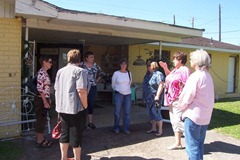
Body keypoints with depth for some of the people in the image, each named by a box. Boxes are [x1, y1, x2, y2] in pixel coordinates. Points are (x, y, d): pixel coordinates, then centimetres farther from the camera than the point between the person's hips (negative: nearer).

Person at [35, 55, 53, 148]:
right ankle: (39, 141, 10)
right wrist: (45, 102, -20)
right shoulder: (41, 73, -17)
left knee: (43, 119, 15)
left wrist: (48, 99, 19)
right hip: (41, 100, -9)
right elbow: (39, 89, -21)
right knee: (41, 120, 0)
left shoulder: (45, 73, 12)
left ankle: (42, 139, 26)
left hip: (44, 99, 9)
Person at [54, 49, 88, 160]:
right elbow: (81, 91, -21)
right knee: (76, 135, 5)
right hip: (76, 108, -6)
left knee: (64, 133, 17)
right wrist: (85, 106, -11)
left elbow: (56, 90, 16)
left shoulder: (60, 71, 11)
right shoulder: (80, 71, -12)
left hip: (62, 108, 7)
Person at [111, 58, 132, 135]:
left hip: (127, 94, 3)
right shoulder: (116, 73, -3)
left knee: (127, 112, 4)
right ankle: (116, 128, 16)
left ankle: (126, 128, 15)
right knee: (117, 112, 1)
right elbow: (113, 84, 9)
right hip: (118, 94, -3)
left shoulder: (129, 73, 5)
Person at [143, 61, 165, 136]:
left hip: (155, 98, -8)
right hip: (148, 98, 8)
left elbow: (161, 86, -20)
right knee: (151, 113, 15)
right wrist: (145, 96, 18)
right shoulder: (148, 74, 13)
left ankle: (160, 130, 7)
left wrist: (157, 96, -25)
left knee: (156, 113, -3)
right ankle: (153, 128, 27)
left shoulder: (158, 74, -13)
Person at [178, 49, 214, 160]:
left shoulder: (195, 76, -16)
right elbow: (208, 97, 12)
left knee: (192, 145, -1)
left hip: (193, 115, -9)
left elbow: (187, 96, -16)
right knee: (199, 144, 18)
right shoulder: (208, 76, 10)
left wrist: (180, 107, 3)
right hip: (205, 116, 9)